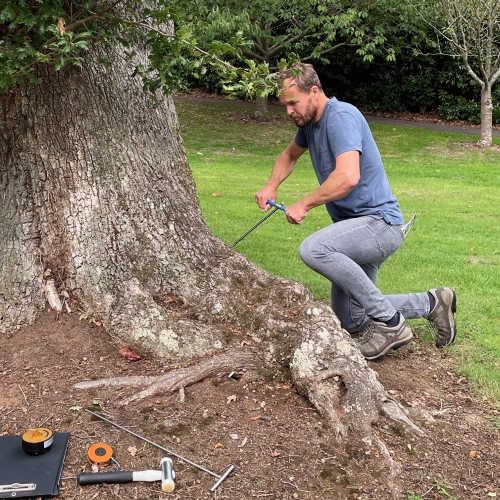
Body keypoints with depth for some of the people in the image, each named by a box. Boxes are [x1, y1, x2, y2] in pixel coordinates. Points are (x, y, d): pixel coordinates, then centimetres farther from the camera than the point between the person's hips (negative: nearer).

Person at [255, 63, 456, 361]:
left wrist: (304, 205, -21)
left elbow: (348, 177, -33)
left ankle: (389, 323, -21)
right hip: (359, 229, 10)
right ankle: (432, 303, 24)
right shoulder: (310, 122, 10)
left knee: (313, 249, -36)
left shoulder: (341, 116, -18)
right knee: (349, 322, 13)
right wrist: (272, 186, 9)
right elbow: (290, 156, 28)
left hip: (379, 221, -10)